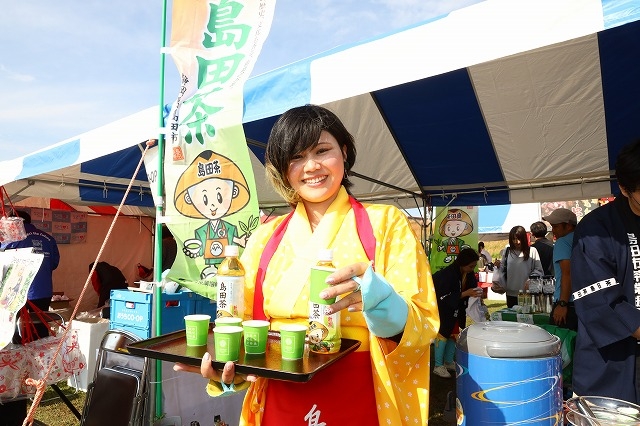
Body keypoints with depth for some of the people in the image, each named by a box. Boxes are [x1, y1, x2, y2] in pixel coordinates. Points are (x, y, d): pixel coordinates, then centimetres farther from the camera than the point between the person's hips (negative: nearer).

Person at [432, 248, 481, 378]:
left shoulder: (469, 274, -11)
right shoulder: (448, 274, -32)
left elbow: (472, 287, 5)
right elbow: (444, 297, -32)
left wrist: (476, 293, -18)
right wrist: (466, 294, -35)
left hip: (455, 308, 7)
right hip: (441, 307, -7)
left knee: (454, 333, 11)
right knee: (442, 333, -6)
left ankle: (448, 362, 24)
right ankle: (438, 366, 3)